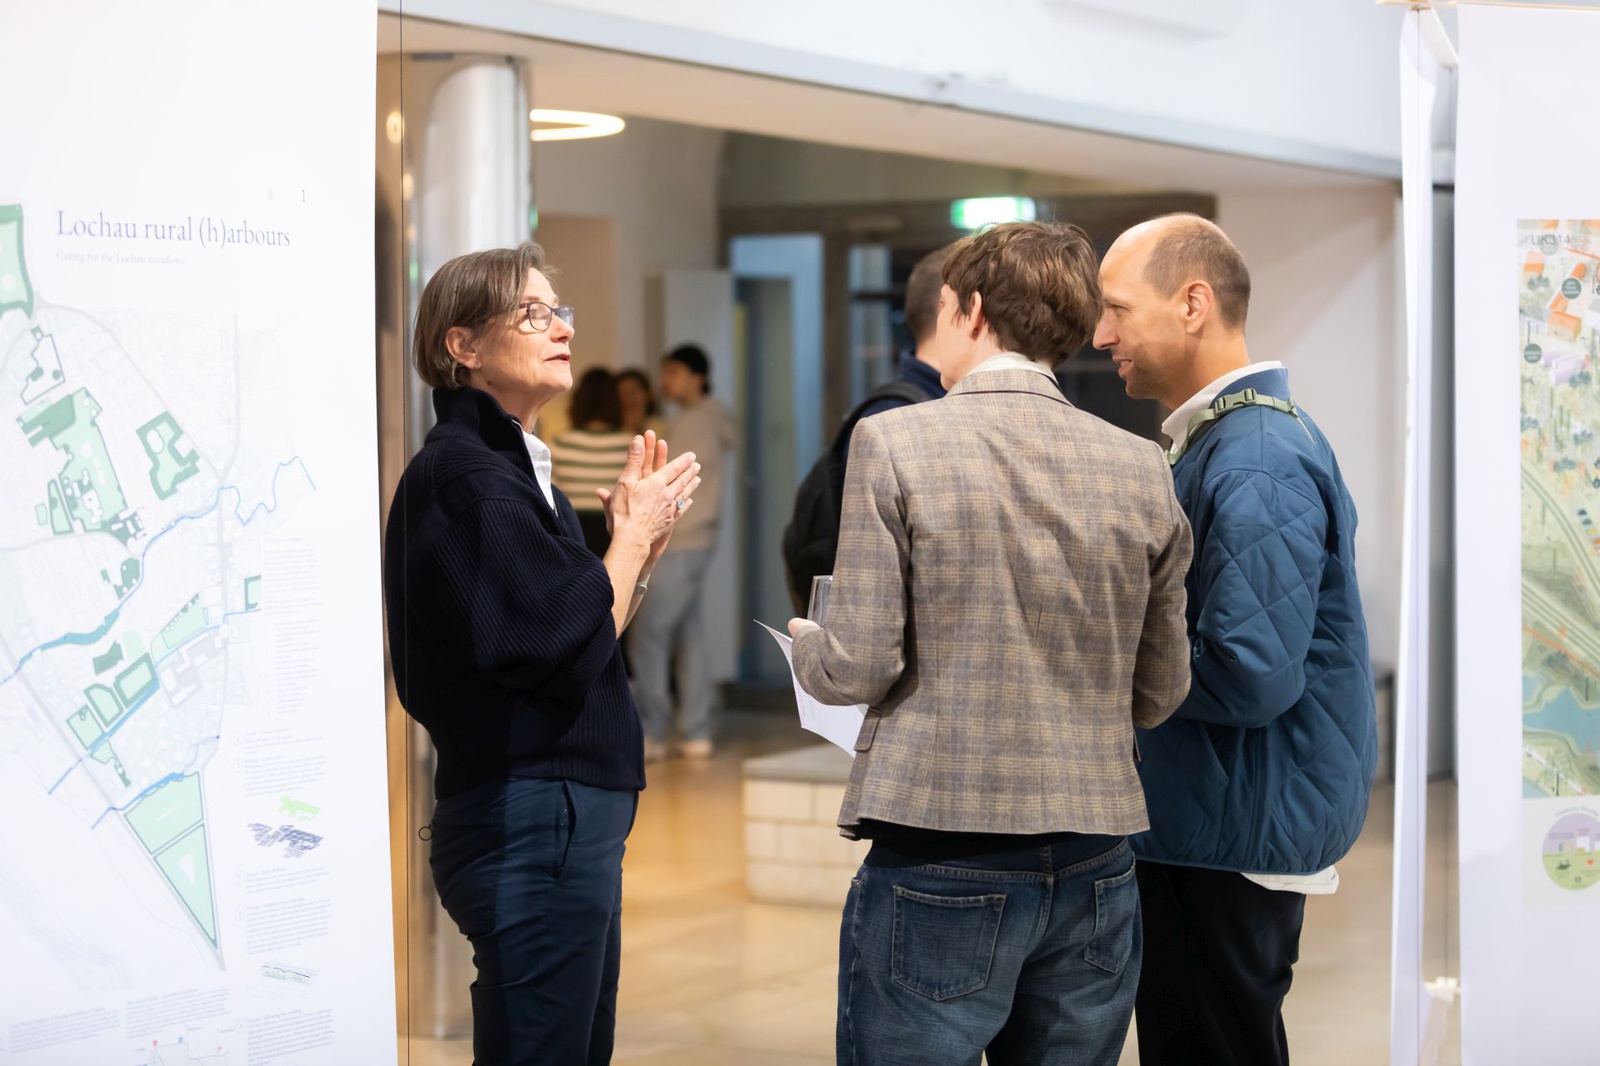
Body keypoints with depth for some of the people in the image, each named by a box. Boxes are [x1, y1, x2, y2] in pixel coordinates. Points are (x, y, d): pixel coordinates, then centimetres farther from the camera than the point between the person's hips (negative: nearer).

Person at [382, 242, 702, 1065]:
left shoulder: (508, 465, 16)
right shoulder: (466, 474, -14)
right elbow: (566, 650, -20)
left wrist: (640, 542, 6)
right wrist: (635, 533, -7)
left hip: (568, 811, 10)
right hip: (532, 818, -10)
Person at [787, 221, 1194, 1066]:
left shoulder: (895, 441, -8)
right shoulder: (1141, 468, 4)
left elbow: (859, 668, -10)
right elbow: (1160, 692, 9)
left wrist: (805, 645, 12)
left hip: (940, 865, -4)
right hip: (1094, 865, 4)